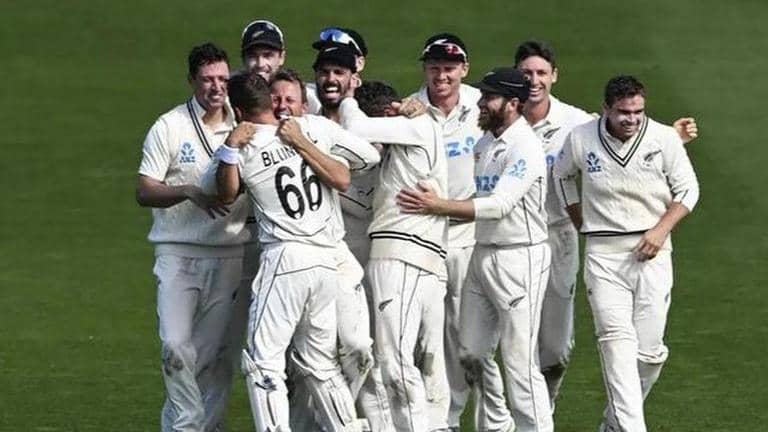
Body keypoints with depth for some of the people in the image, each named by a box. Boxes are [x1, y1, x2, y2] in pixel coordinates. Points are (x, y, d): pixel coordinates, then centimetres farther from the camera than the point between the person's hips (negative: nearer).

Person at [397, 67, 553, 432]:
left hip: (519, 258, -9)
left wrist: (438, 206, -27)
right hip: (482, 254, 9)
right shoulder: (485, 140, 12)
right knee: (471, 354, 9)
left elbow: (499, 205, -25)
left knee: (520, 359, -8)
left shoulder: (525, 148, -15)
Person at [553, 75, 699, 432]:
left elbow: (688, 189, 5)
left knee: (649, 350, -2)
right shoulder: (580, 140, -1)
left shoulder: (664, 138, -3)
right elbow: (563, 176, 20)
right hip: (603, 253, 0)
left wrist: (661, 229, -9)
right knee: (617, 339, -16)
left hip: (651, 251, 0)